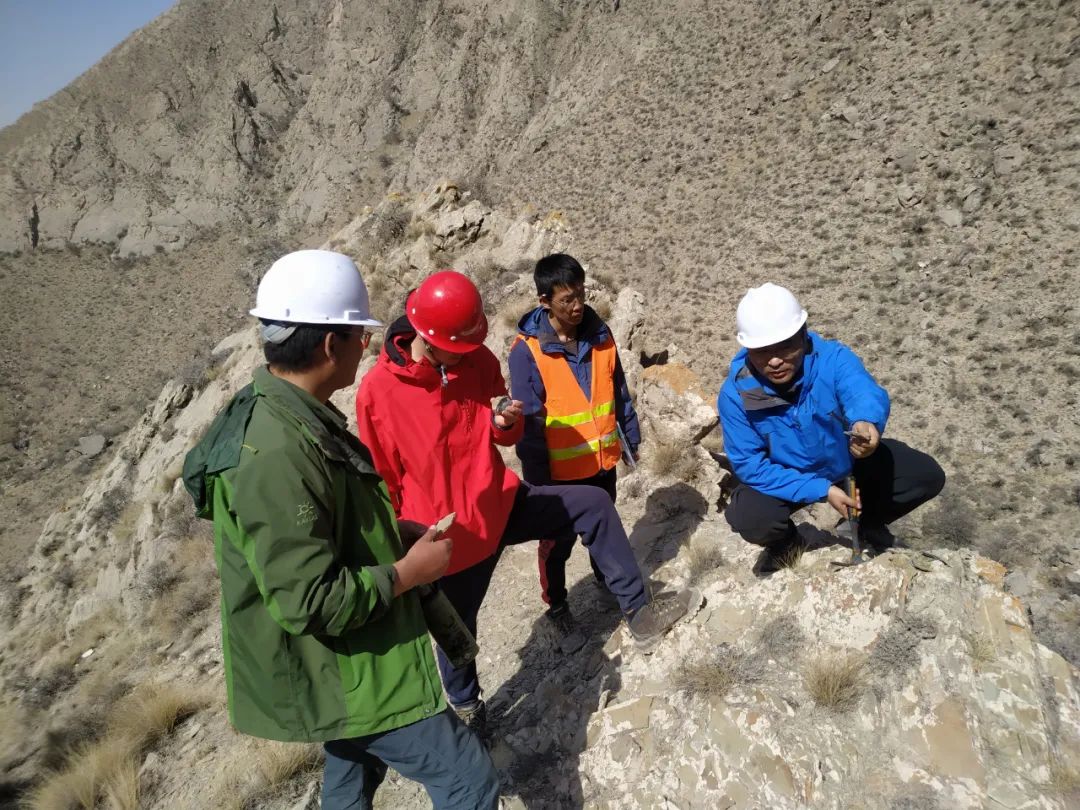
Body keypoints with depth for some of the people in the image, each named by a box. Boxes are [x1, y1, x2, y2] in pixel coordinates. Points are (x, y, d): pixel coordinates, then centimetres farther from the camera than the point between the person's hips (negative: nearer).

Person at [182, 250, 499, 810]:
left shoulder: (273, 413, 0)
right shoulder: (277, 452, -33)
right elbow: (310, 603, -31)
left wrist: (391, 532, 3)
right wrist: (408, 572, -18)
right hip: (344, 671, -10)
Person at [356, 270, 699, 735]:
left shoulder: (478, 360, -7)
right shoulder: (377, 392, -21)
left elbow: (505, 438, 6)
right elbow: (381, 483, -11)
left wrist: (506, 423, -19)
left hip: (500, 504, 4)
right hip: (447, 535, -4)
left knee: (593, 504, -1)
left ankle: (639, 612, 11)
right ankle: (464, 705, 47)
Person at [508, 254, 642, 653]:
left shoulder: (599, 334, -5)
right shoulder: (527, 351, -20)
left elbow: (619, 391, 6)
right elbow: (528, 421, -17)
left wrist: (630, 438, 11)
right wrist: (537, 478, -15)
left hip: (603, 459, 5)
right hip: (559, 470, -4)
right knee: (557, 544, 14)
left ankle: (607, 576, 54)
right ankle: (557, 608, 36)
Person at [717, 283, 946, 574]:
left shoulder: (832, 358, -27)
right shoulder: (735, 394, -28)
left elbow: (864, 391, -48)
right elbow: (749, 465, -23)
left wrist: (866, 423, -74)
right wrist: (821, 490, -28)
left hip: (849, 459, 2)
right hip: (785, 476, -2)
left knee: (928, 476, -11)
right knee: (749, 518, -30)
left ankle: (869, 524, 20)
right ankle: (785, 543, 9)